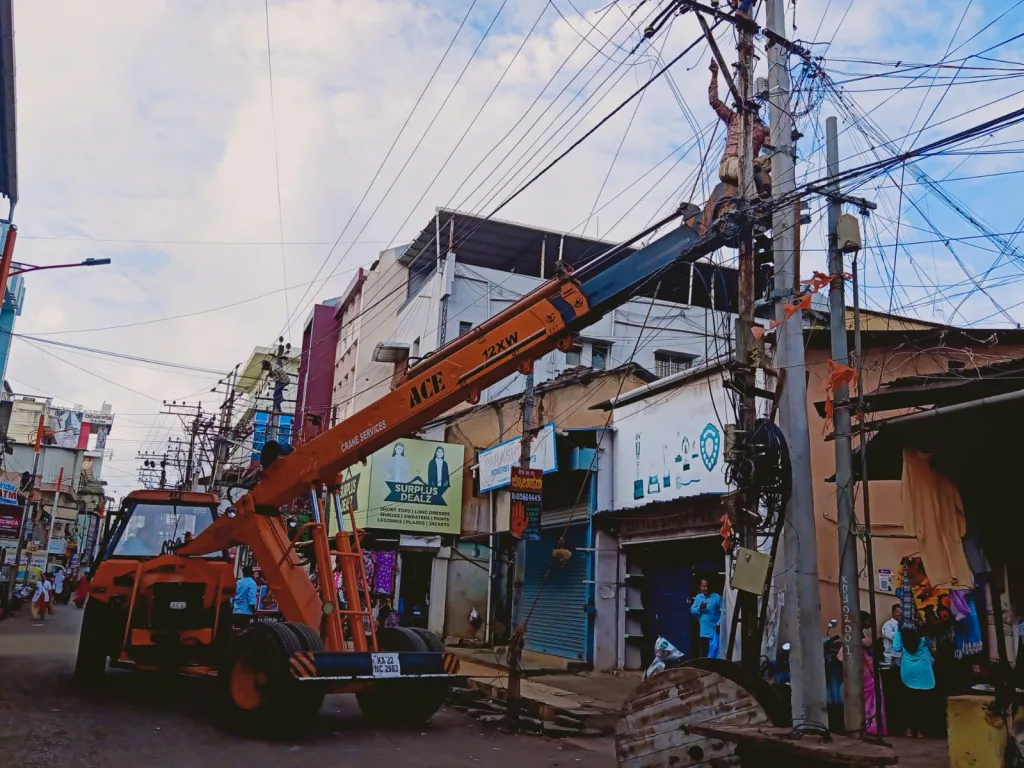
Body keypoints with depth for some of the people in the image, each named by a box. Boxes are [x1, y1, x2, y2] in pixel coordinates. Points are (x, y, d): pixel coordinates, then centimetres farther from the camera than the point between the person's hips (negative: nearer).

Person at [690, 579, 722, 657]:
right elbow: (692, 610, 5)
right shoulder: (698, 597, 11)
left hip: (714, 631, -4)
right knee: (702, 653, 9)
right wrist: (699, 608, -14)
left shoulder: (717, 597, -3)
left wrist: (719, 624, -18)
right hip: (702, 631, 4)